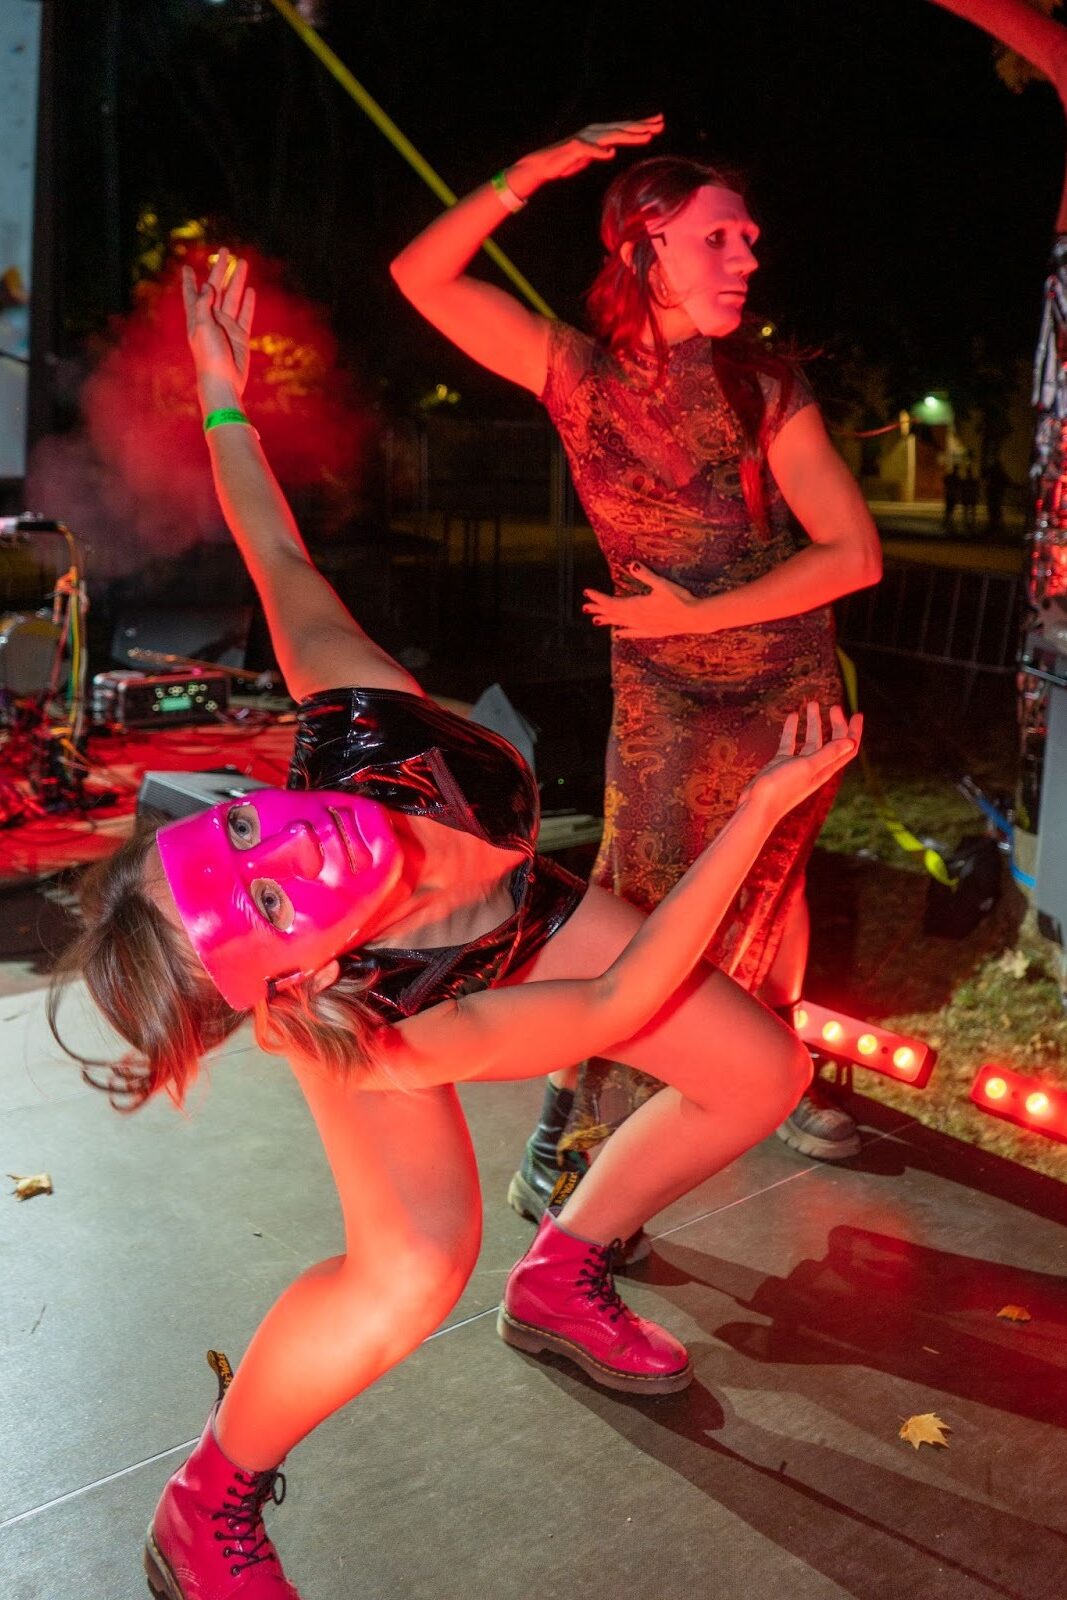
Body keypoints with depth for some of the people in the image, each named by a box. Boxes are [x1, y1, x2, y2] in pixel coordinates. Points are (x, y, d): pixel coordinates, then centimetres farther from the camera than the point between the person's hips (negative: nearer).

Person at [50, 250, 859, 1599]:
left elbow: (280, 565, -22)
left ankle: (560, 1275, 27)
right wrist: (770, 796, -33)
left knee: (763, 1071, 3)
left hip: (523, 906, 6)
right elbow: (617, 1003, -35)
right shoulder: (368, 1039, -44)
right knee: (417, 1264, -33)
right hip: (399, 996, -5)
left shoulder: (353, 724, -41)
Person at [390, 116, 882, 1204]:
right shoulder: (579, 372, -7)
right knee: (642, 913, -5)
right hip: (662, 695, -2)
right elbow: (421, 276, -13)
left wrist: (697, 614, -15)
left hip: (792, 686, 2)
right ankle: (562, 1130, 10)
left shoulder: (765, 385, -8)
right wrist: (531, 176, -23)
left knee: (764, 893, 17)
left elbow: (853, 555, -12)